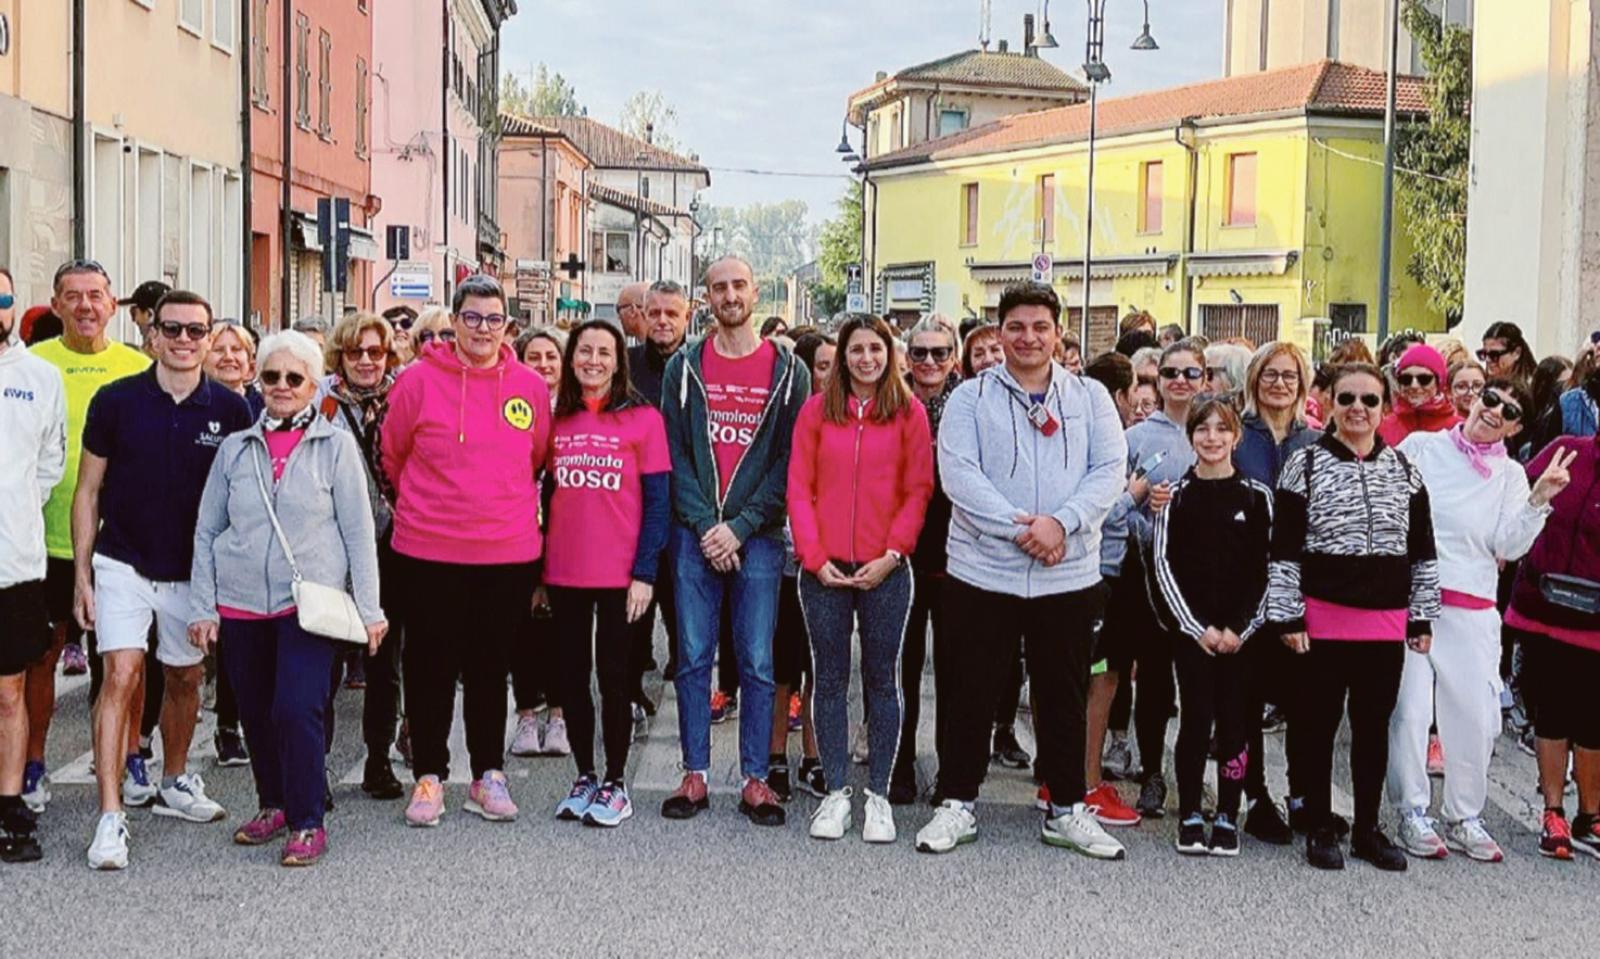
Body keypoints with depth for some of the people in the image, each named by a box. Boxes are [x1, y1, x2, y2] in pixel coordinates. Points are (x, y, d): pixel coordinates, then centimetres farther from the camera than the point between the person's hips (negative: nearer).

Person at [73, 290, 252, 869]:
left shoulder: (231, 410, -5)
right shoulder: (116, 402, -7)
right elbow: (88, 490, 0)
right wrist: (81, 574, -4)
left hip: (194, 570, 2)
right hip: (122, 564, -2)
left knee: (186, 678, 15)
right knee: (122, 675, -13)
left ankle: (174, 784, 37)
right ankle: (110, 818, -12)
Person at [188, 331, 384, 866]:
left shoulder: (336, 446, 0)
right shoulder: (235, 449, 9)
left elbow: (358, 531, 0)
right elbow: (207, 531, 11)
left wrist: (368, 607, -3)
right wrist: (202, 606, 5)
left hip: (309, 600, -4)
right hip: (241, 603, 4)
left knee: (297, 710, -14)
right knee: (255, 714, 10)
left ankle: (307, 823, -1)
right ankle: (273, 805, 30)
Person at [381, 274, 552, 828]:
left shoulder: (530, 387, 2)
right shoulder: (418, 380, -5)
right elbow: (392, 455, 7)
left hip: (508, 553, 2)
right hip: (428, 552, -2)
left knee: (491, 666, 12)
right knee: (430, 665, 7)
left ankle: (488, 775, 24)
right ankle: (429, 776, 19)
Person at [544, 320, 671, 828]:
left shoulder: (643, 418, -4)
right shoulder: (556, 419, 8)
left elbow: (657, 501, -5)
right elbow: (548, 494, 12)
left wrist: (645, 572, -11)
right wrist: (537, 569, 8)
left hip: (620, 573, -4)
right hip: (564, 572, 4)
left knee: (614, 674, 4)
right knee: (571, 674, 9)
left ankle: (614, 784, 16)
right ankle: (584, 777, 23)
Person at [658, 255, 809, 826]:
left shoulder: (789, 371, 3)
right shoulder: (684, 368, 6)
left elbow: (789, 460, -2)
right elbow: (675, 455, 2)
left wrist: (739, 528, -11)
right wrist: (704, 526, -10)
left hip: (758, 538, -1)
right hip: (695, 536, 1)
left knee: (757, 664, 3)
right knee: (693, 660, 5)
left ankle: (756, 780, 12)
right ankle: (695, 775, 15)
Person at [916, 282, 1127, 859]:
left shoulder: (1090, 398, 8)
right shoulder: (970, 399, 2)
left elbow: (1110, 471, -1)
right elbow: (958, 474, -9)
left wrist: (1062, 521, -17)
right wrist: (1018, 528, -19)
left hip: (1068, 574, 2)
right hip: (981, 571, -1)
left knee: (1063, 695, 11)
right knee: (971, 693, 7)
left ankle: (1067, 810, 24)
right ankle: (958, 803, 20)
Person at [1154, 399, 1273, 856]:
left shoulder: (1257, 495, 5)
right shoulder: (1177, 495, 3)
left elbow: (1265, 569, 2)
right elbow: (1165, 564, 0)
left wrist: (1241, 628, -7)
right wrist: (1197, 627, -8)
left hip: (1241, 632, 1)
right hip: (1192, 629, 0)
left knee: (1235, 722, 1)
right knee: (1195, 720, -2)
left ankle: (1227, 817, 10)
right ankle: (1190, 817, 8)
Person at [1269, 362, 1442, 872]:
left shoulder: (1404, 470, 8)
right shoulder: (1306, 464, -3)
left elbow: (1422, 550, 11)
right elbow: (1284, 549, -5)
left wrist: (1423, 616, 7)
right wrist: (1288, 616, -9)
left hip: (1386, 621, 3)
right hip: (1323, 618, -3)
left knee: (1374, 726, 11)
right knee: (1320, 725, 5)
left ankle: (1367, 829, 22)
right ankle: (1320, 829, 16)